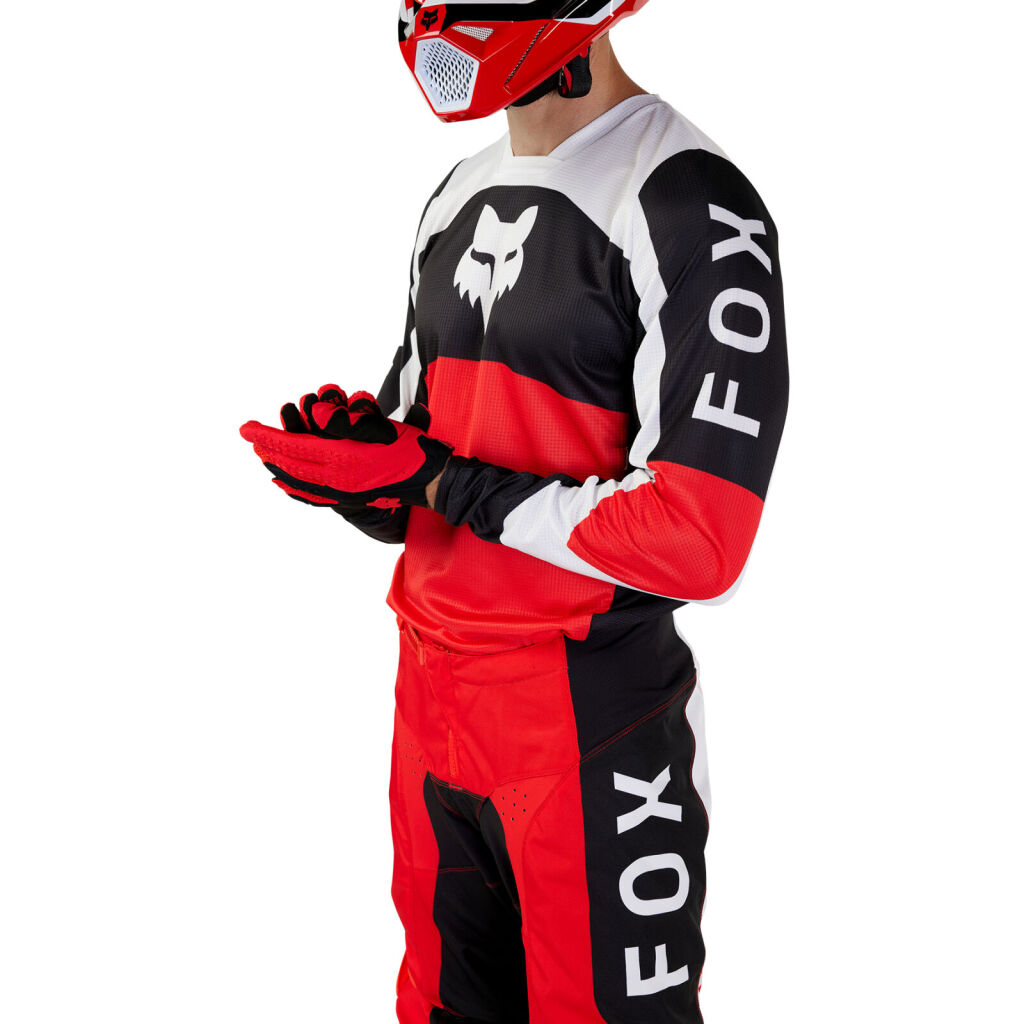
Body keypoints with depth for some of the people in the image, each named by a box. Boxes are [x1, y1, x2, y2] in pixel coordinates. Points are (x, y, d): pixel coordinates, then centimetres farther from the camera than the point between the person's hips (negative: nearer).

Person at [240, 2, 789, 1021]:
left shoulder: (691, 207, -16)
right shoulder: (458, 197, 12)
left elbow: (697, 542, -22)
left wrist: (438, 481, -16)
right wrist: (360, 465, -4)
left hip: (594, 725, -8)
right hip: (432, 697, 8)